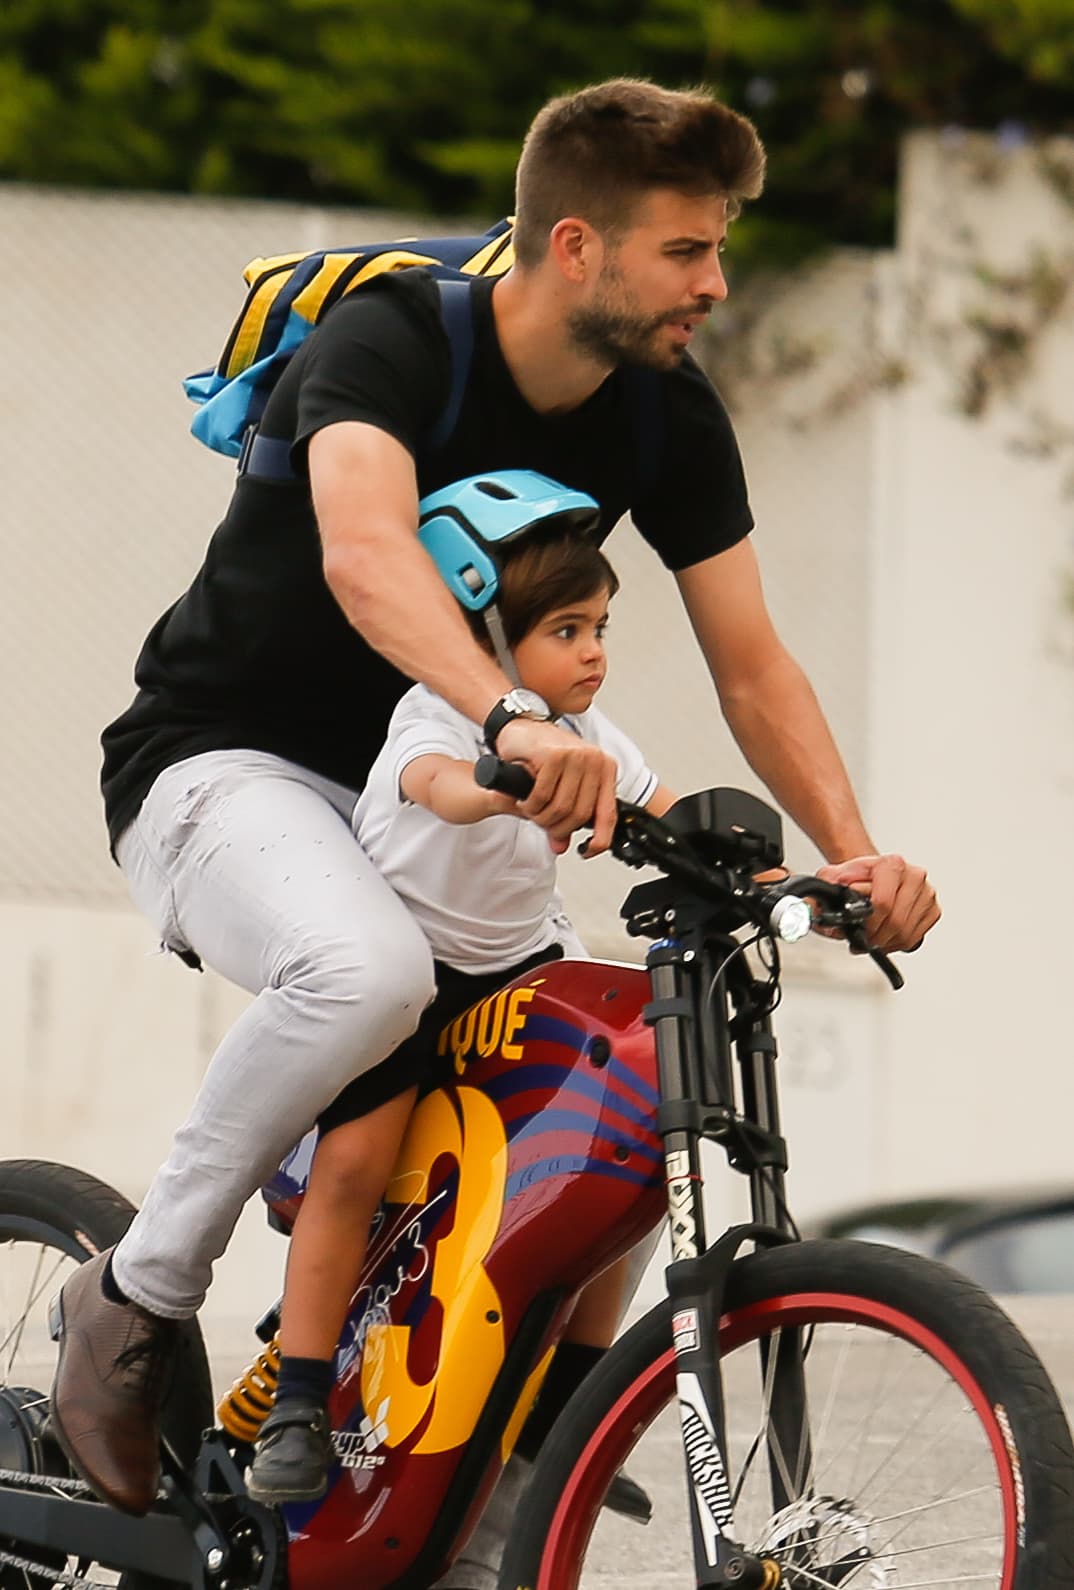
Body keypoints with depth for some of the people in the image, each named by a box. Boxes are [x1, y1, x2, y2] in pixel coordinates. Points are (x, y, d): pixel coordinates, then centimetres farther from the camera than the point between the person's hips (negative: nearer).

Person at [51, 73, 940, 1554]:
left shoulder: (669, 416, -5)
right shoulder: (391, 339, -24)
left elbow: (753, 667, -2)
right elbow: (364, 554, -44)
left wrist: (855, 851, -20)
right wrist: (515, 720, -62)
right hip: (221, 760, -7)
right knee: (367, 970, -38)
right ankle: (138, 1295, -18)